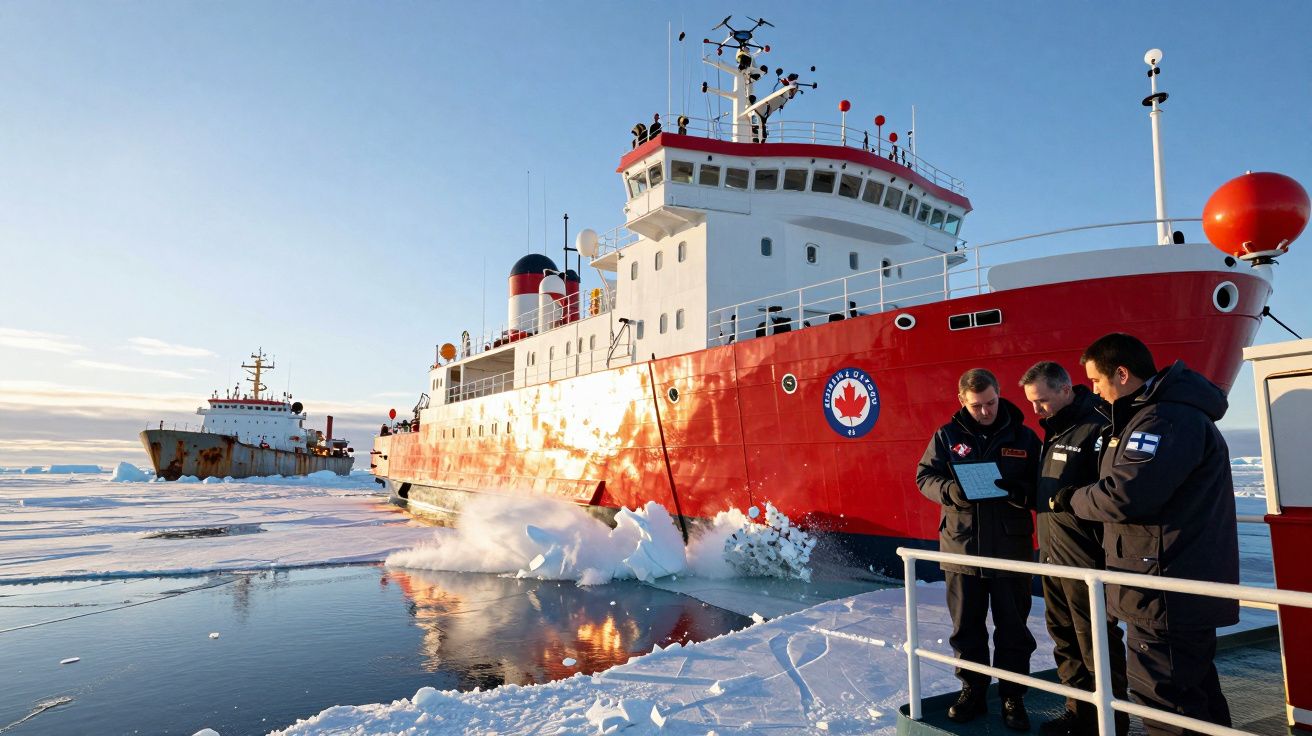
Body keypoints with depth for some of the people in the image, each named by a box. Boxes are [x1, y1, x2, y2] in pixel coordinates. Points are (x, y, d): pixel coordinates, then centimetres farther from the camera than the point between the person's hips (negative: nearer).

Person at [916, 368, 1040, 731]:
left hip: (1011, 550, -1)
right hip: (961, 547, 1)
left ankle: (1013, 697, 25)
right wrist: (949, 490, -19)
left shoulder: (1024, 437, 0)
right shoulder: (947, 436, 2)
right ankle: (972, 690, 29)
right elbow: (925, 476, 2)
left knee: (1013, 629, 9)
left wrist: (1023, 493, -21)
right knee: (966, 627, 13)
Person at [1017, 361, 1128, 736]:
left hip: (1085, 560, -9)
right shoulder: (1054, 431, 14)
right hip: (1053, 556, 9)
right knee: (1064, 638, 18)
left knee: (1097, 646, 3)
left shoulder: (1096, 428, -16)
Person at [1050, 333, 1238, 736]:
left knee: (1163, 698, -3)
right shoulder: (1169, 411, 16)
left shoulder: (1167, 419, -20)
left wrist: (1072, 499, -10)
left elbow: (1125, 495, -28)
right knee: (1193, 688, 22)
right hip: (1186, 584, 11)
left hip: (1166, 595, -11)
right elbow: (1145, 488, 20)